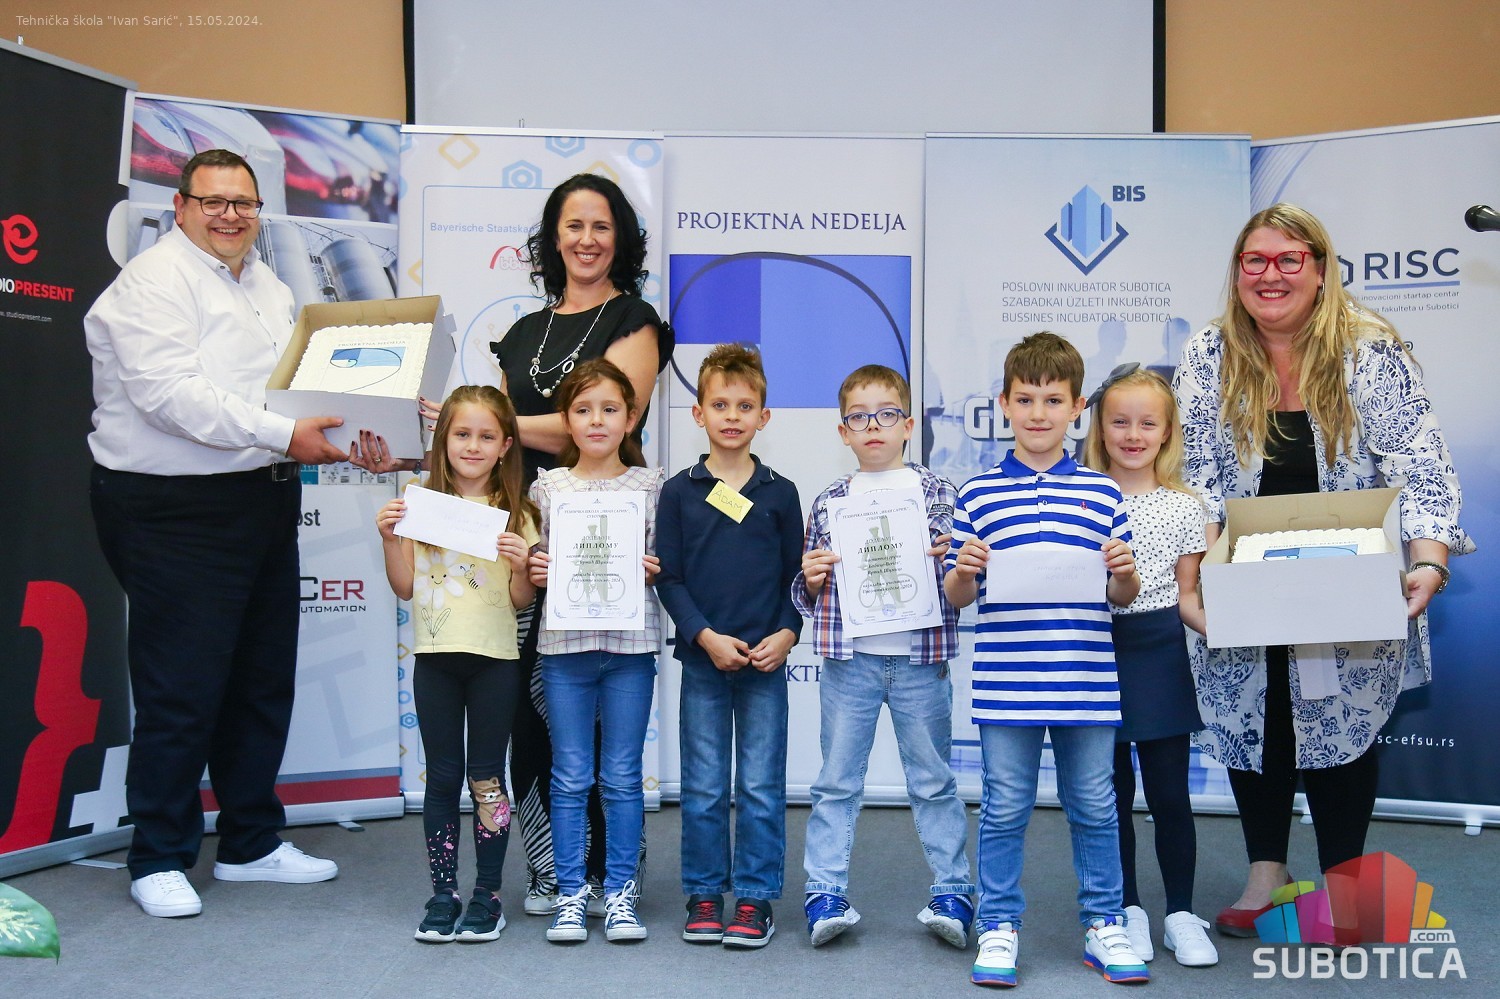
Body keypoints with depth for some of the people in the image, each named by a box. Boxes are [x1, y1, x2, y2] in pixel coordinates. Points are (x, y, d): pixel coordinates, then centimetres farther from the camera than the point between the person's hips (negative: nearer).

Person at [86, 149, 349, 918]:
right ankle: (159, 860, 12)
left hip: (264, 504, 9)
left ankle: (251, 844, 27)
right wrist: (281, 435, -25)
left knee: (264, 681, 13)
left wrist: (344, 423, 0)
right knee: (181, 690, -3)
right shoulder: (153, 282, -9)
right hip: (175, 512, -8)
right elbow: (170, 392, -21)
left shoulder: (268, 287, 18)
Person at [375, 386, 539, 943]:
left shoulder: (516, 515, 0)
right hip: (435, 657, 2)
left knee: (486, 777, 5)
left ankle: (487, 897, 16)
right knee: (443, 778, 9)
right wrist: (390, 539, -8)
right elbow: (405, 588, 6)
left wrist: (520, 567, -19)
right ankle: (443, 895, 19)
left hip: (494, 660, -2)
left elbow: (522, 602, 0)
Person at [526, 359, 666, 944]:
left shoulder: (650, 484, 4)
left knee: (622, 777, 6)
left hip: (631, 644, -1)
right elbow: (532, 562, 12)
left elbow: (665, 559, 8)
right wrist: (534, 570, -9)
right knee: (570, 778, 7)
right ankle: (571, 893, 17)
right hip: (564, 644, 1)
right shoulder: (547, 487, 6)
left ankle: (620, 891, 17)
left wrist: (655, 569, -12)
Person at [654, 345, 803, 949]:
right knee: (703, 787, 7)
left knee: (761, 786, 4)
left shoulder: (780, 493, 5)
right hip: (702, 657, 0)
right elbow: (668, 578, 0)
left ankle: (755, 897, 16)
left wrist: (786, 634, -9)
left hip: (765, 661, 0)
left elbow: (797, 577, 7)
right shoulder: (678, 492, 3)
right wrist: (706, 636, -11)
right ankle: (703, 895, 20)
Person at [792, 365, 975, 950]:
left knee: (933, 780, 9)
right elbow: (807, 596, 13)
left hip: (920, 660, -1)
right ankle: (825, 893, 17)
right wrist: (811, 581, -8)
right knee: (837, 781, 8)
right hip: (848, 660, 1)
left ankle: (953, 891, 20)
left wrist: (944, 561, -16)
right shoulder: (829, 502, 7)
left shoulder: (938, 494, 3)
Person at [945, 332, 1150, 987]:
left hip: (1086, 682, 1)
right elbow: (957, 598, 6)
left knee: (1094, 806, 12)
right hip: (1006, 683, -1)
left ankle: (1103, 924, 27)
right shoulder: (977, 495, 3)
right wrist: (963, 572, -14)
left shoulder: (1102, 493, 6)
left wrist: (1124, 572, -11)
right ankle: (998, 925, 20)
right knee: (1005, 807, 7)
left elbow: (1121, 597, 10)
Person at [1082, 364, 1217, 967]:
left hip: (1160, 652, 0)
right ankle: (1128, 909, 23)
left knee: (1169, 790, 5)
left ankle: (1181, 912, 20)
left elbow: (1186, 596, 6)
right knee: (1113, 790, 8)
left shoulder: (1183, 507, 4)